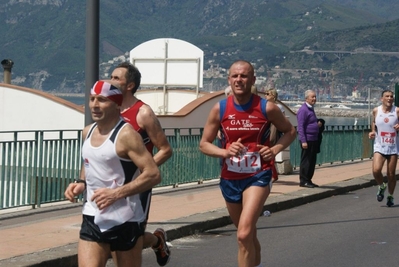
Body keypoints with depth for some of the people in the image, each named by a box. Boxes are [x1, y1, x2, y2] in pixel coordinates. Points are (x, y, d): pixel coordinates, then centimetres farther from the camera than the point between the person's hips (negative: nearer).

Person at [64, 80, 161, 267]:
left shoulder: (126, 135, -15)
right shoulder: (88, 132, 8)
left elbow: (153, 174, -20)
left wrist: (116, 193, -24)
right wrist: (81, 183, 5)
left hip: (125, 220, -6)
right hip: (93, 218, 6)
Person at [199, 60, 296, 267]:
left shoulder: (267, 108, -10)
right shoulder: (219, 109, -5)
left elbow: (290, 131, 7)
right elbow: (204, 144, 2)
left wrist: (275, 150, -11)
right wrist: (226, 152, -18)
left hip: (258, 176, -4)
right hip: (229, 178, 4)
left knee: (244, 235, -21)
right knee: (248, 235, 21)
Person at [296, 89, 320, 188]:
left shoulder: (311, 109, 17)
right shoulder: (303, 110, -12)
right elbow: (300, 127, -17)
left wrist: (318, 124, 12)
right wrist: (303, 141, -22)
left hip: (313, 140, 9)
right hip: (307, 140, -9)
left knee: (312, 161, 11)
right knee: (306, 161, -5)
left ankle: (308, 180, 18)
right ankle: (303, 181, 1)